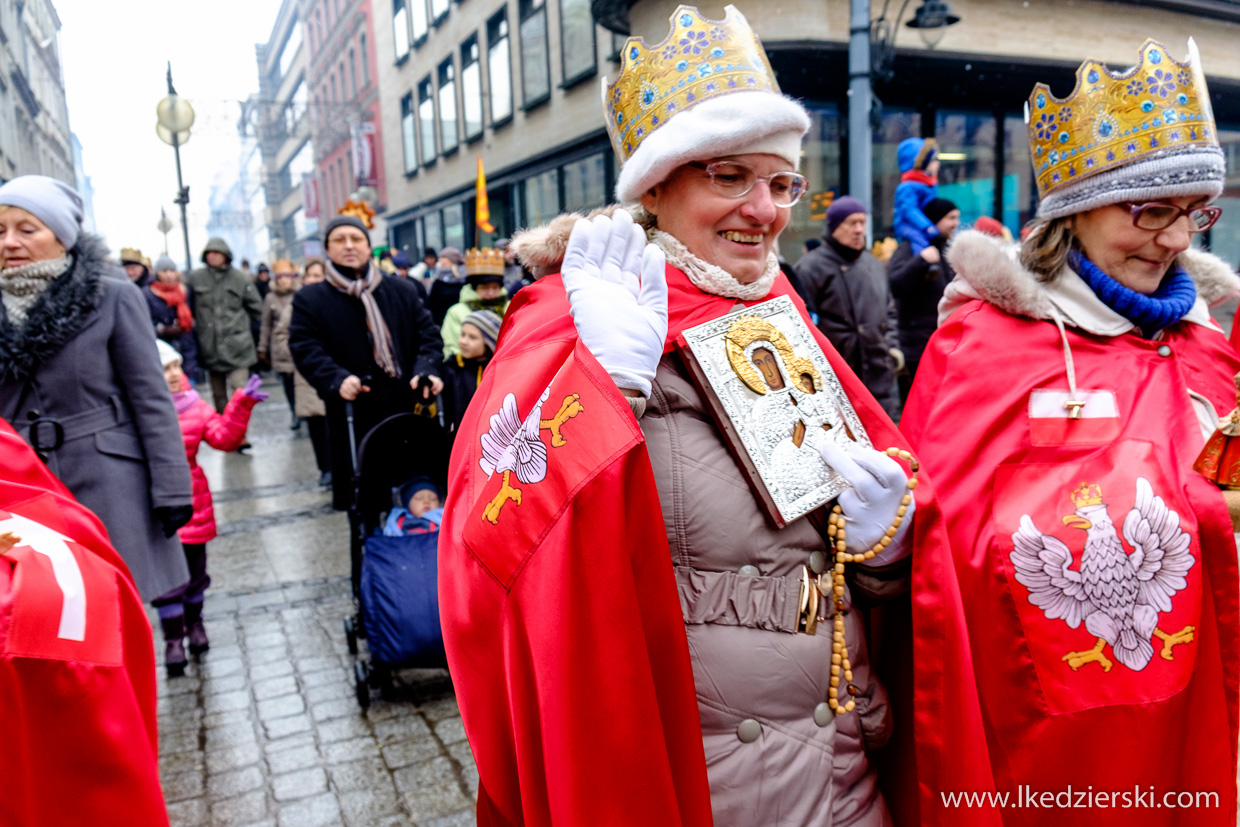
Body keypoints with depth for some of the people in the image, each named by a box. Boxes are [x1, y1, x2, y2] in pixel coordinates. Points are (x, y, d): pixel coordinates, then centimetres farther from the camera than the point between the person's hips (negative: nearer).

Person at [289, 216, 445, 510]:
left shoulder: (403, 292, 13)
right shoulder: (310, 300, 7)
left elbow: (428, 334, 8)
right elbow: (305, 348, -4)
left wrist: (426, 371, -13)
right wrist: (338, 379, -23)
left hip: (408, 412, 2)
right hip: (352, 419, -2)